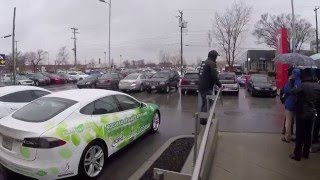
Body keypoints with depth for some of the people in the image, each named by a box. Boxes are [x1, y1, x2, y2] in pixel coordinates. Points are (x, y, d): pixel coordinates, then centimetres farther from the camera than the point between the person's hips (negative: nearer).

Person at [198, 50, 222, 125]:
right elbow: (214, 76, -17)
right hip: (207, 88, -9)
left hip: (201, 87, 9)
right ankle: (204, 120, -1)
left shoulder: (203, 63, 17)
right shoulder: (212, 63, -11)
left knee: (204, 103, 18)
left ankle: (202, 119, 24)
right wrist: (219, 85, -3)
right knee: (208, 104, -3)